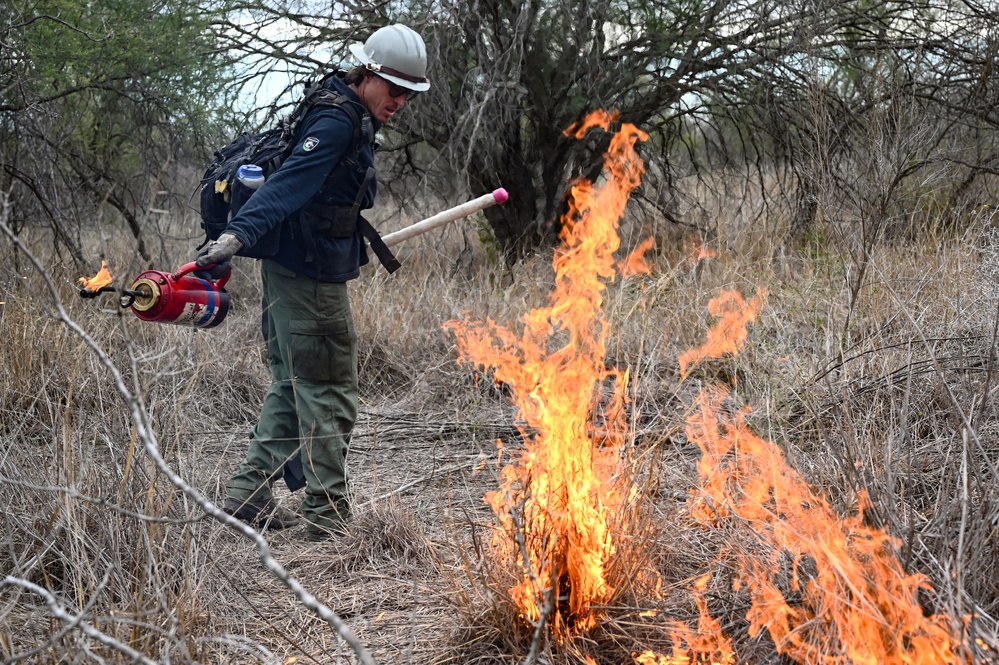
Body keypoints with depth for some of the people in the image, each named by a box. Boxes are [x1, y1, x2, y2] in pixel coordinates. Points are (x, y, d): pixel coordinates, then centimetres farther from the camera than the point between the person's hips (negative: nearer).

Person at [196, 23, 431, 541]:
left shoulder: (352, 119, 15)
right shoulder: (335, 122, -18)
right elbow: (287, 183, -32)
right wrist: (238, 234, -43)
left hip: (293, 270, 11)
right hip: (311, 278, -11)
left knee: (293, 387, 16)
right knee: (329, 395, -3)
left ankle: (248, 495, 21)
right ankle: (328, 514, 6)